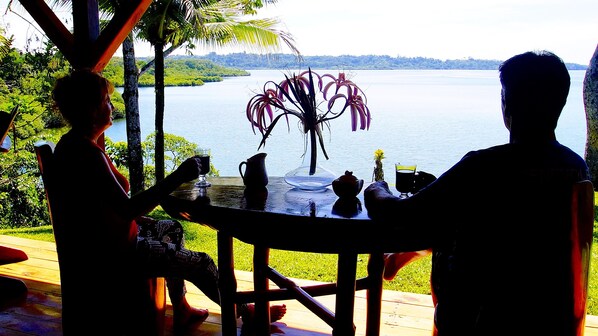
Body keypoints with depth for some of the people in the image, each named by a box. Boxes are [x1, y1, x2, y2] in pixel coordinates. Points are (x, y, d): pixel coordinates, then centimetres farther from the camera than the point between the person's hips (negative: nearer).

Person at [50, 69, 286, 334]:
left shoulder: (69, 143, 4)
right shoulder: (88, 153, -28)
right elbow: (128, 210, -32)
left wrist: (138, 216, 10)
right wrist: (178, 177, -30)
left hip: (94, 238, 11)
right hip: (111, 252, -11)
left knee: (172, 229, 28)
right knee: (201, 263, -4)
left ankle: (181, 312, 33)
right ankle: (245, 312, 21)